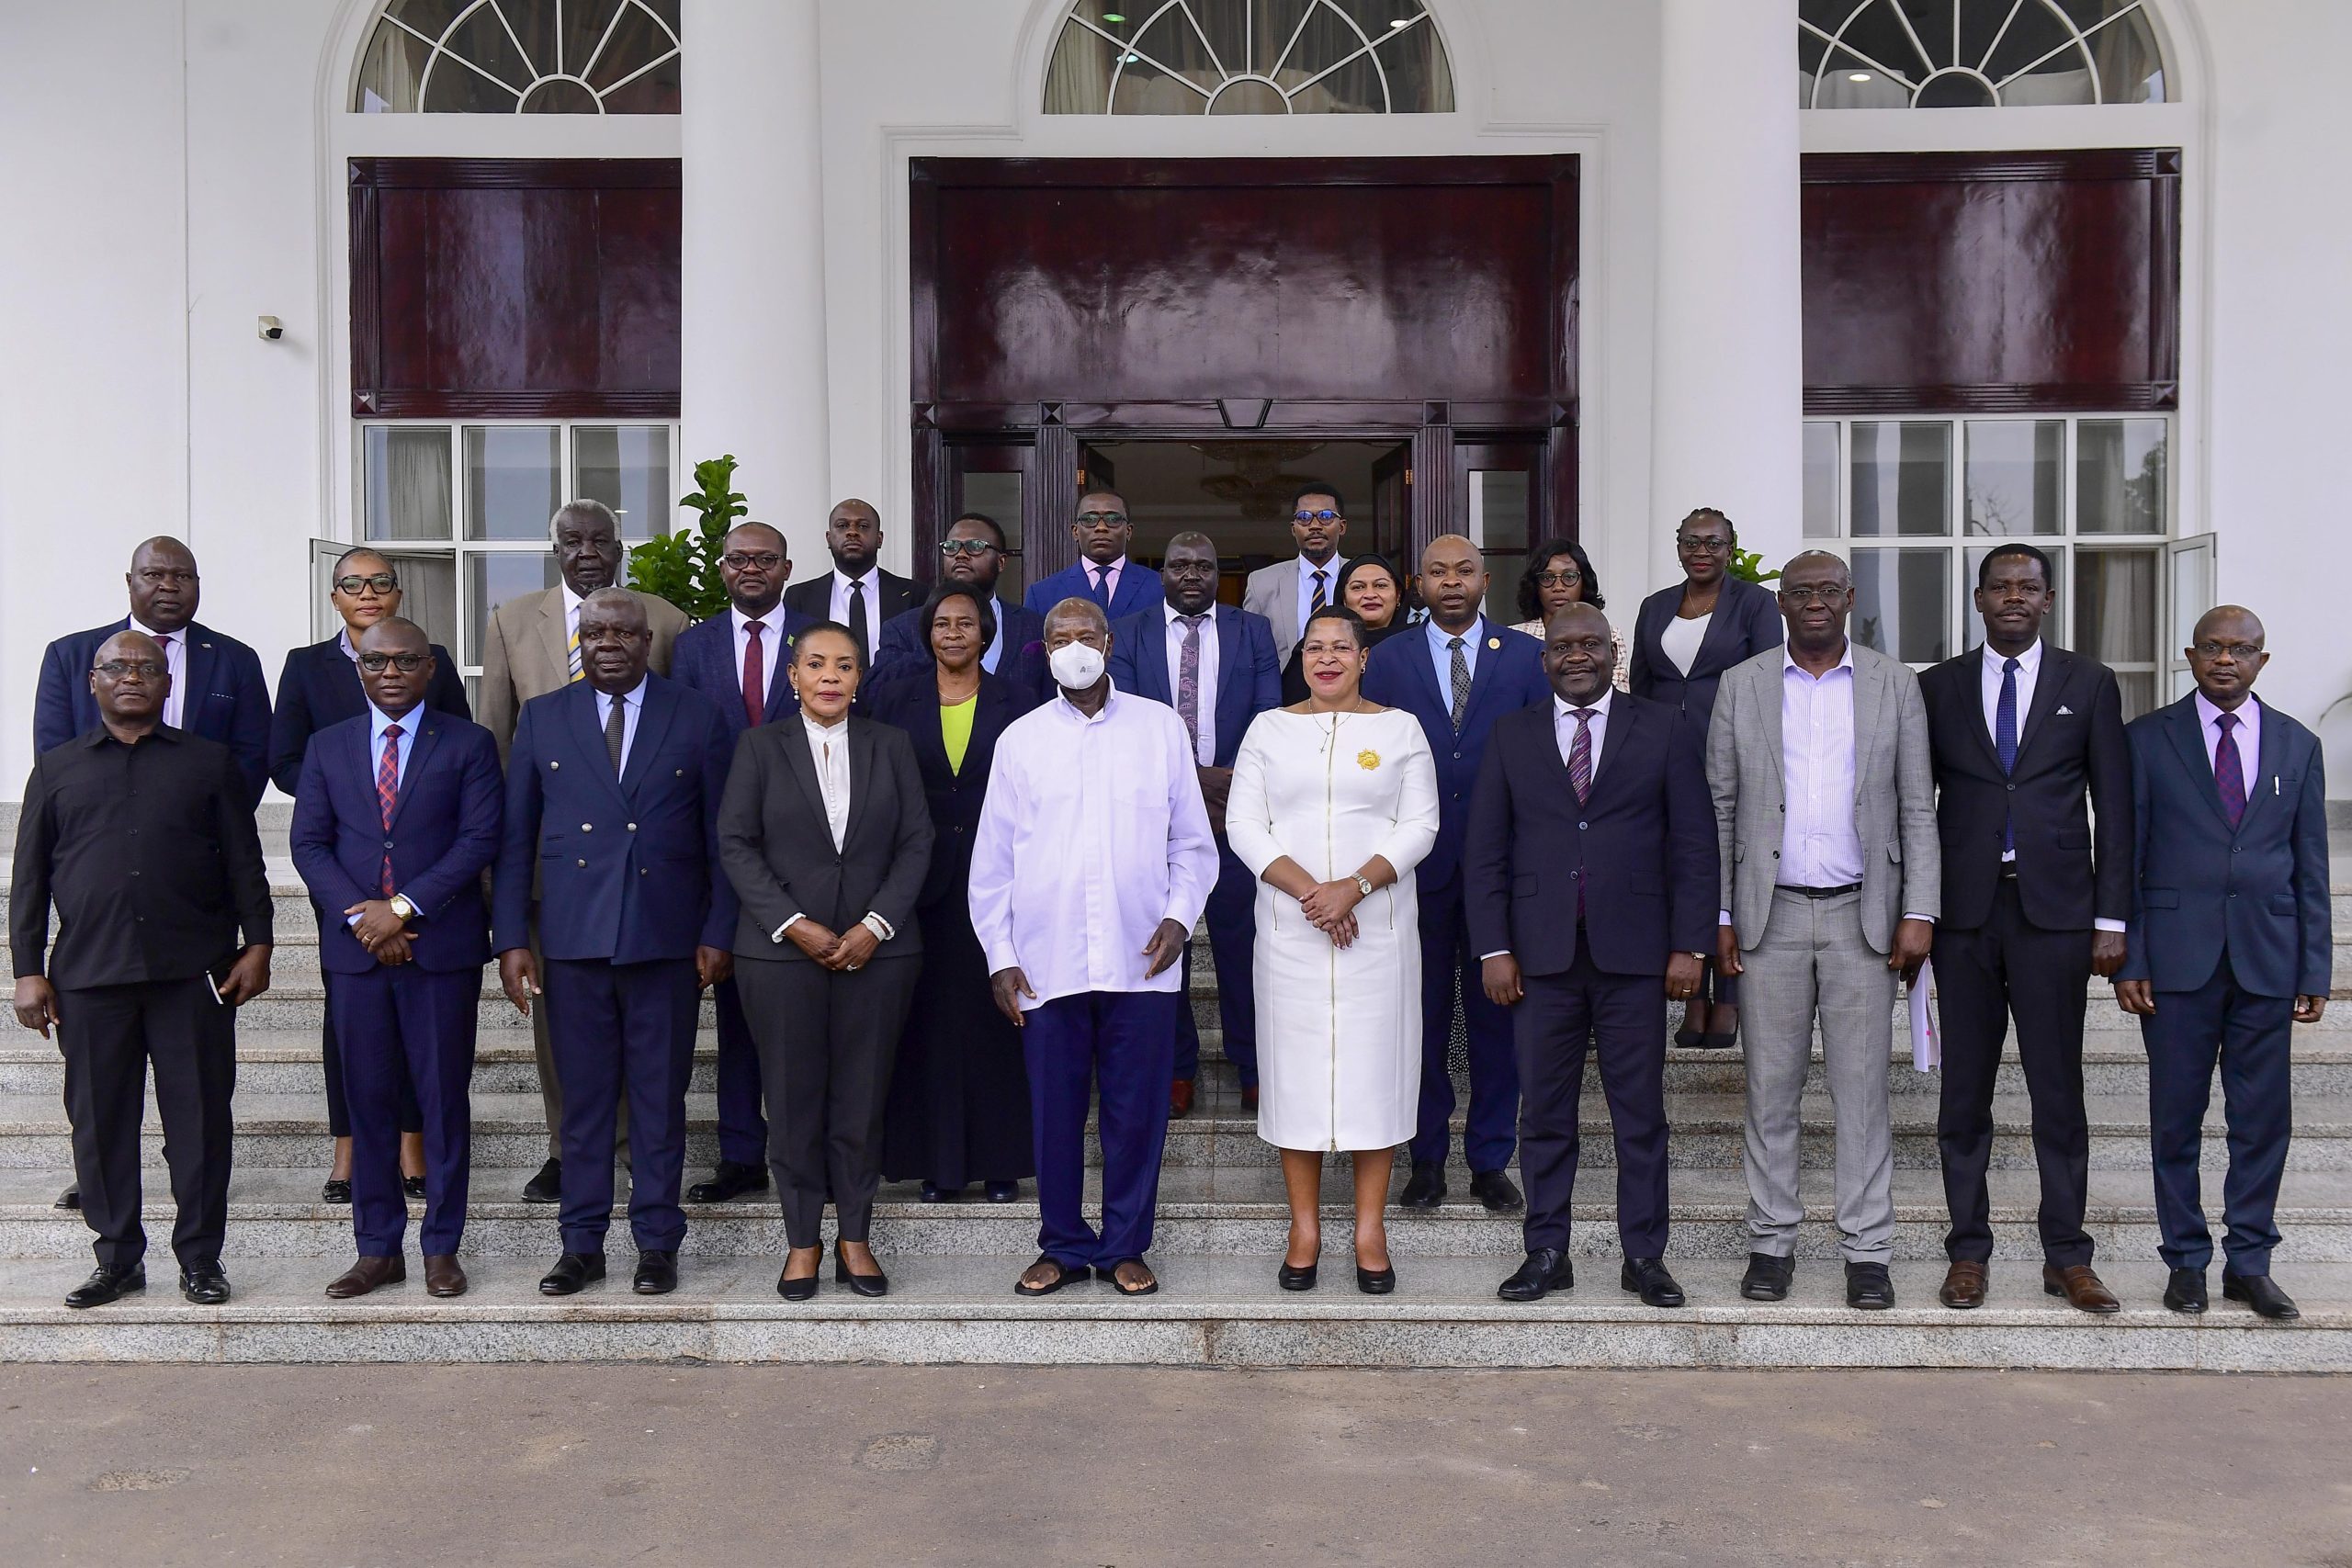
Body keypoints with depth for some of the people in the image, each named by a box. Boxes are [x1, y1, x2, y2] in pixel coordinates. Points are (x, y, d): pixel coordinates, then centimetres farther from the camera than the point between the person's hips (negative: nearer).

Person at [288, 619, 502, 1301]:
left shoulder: (468, 744, 4)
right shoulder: (327, 746, 12)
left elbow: (480, 839, -6)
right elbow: (309, 842, 5)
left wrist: (404, 907, -13)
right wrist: (359, 916, -9)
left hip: (442, 945, -2)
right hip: (355, 947, 2)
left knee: (444, 1099, 2)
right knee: (369, 1102, 6)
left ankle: (442, 1247, 11)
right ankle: (378, 1249, 15)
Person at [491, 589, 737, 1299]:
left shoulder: (697, 717, 5)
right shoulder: (542, 718, 9)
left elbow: (721, 835, 5)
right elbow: (514, 839, 8)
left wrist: (718, 933, -1)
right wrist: (511, 939, 2)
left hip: (666, 938, -1)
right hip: (573, 938, 1)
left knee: (659, 1096, 5)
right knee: (582, 1096, 6)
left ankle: (657, 1243, 15)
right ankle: (582, 1244, 17)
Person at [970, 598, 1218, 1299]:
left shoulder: (1161, 727, 7)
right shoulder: (1020, 739, 8)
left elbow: (1192, 842, 10)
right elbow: (992, 858, 8)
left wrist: (1179, 914, -4)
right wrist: (999, 956, 3)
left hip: (1141, 960, 0)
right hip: (1046, 966, 0)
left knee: (1137, 1110, 4)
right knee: (1054, 1111, 6)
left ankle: (1125, 1246, 19)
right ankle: (1064, 1245, 21)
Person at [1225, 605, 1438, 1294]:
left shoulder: (1400, 728, 6)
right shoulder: (1270, 728, 8)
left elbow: (1420, 824, -1)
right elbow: (1244, 824, 0)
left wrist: (1356, 885, -15)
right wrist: (1307, 889, -13)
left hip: (1378, 925, -1)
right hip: (1290, 926, 1)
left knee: (1375, 1063, 1)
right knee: (1296, 1065, 3)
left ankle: (1370, 1229, 11)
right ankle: (1304, 1230, 13)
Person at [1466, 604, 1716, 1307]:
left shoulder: (1666, 731, 6)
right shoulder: (1512, 735, 9)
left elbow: (1694, 846, 4)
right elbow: (1484, 850, 7)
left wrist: (1689, 946, -3)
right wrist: (1493, 949, -1)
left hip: (1634, 955, -1)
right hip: (1541, 955, 1)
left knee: (1641, 1113, 4)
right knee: (1544, 1114, 6)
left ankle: (1645, 1256, 15)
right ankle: (1547, 1253, 16)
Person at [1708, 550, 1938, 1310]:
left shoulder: (1894, 684, 5)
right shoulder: (1741, 685, 5)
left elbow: (1918, 807, 4)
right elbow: (1720, 807, 6)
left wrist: (1919, 913, -4)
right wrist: (1719, 916, 0)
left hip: (1862, 913, 0)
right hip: (1771, 914, 1)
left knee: (1862, 1087, 3)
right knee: (1771, 1086, 6)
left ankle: (1866, 1250, 12)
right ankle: (1771, 1241, 17)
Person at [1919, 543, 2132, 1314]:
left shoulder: (2089, 684, 6)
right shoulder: (1937, 687, 8)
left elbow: (2113, 808, 5)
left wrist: (2111, 918, -2)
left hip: (2054, 909, -1)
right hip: (1964, 911, 1)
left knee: (2059, 1090, 4)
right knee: (1964, 1091, 5)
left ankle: (2066, 1257, 14)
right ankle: (1968, 1252, 14)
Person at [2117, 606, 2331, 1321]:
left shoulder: (2297, 745, 9)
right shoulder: (2147, 739, 2)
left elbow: (2311, 867, 9)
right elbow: (2124, 857, 1)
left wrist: (2315, 969, 4)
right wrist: (2127, 960, -5)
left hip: (2267, 960, 2)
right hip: (2178, 959, -2)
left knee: (2263, 1120, 6)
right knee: (2176, 1119, 5)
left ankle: (2249, 1262, 18)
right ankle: (2186, 1259, 17)